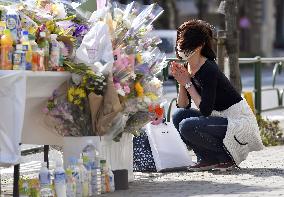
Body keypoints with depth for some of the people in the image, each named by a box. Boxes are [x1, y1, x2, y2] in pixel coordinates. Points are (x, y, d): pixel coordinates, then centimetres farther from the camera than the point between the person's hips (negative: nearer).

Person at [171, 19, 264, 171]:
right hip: (221, 118, 9)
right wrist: (181, 83, -10)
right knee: (178, 116, -1)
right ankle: (210, 159, 3)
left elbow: (205, 110, -24)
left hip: (240, 121, -9)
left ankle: (227, 158, -6)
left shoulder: (209, 70, -22)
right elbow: (183, 106, 6)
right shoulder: (186, 68, 5)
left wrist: (187, 83, -18)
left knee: (187, 126, -23)